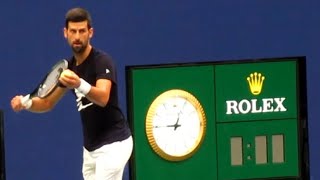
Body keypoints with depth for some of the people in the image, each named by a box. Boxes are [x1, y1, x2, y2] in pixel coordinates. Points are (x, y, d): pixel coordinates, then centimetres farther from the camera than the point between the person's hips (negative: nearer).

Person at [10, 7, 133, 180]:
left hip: (113, 143, -8)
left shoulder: (102, 61, -17)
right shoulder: (69, 67, 7)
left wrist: (80, 85, -54)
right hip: (90, 146, 8)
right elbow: (47, 103, 12)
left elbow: (103, 98, -34)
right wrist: (26, 102, -9)